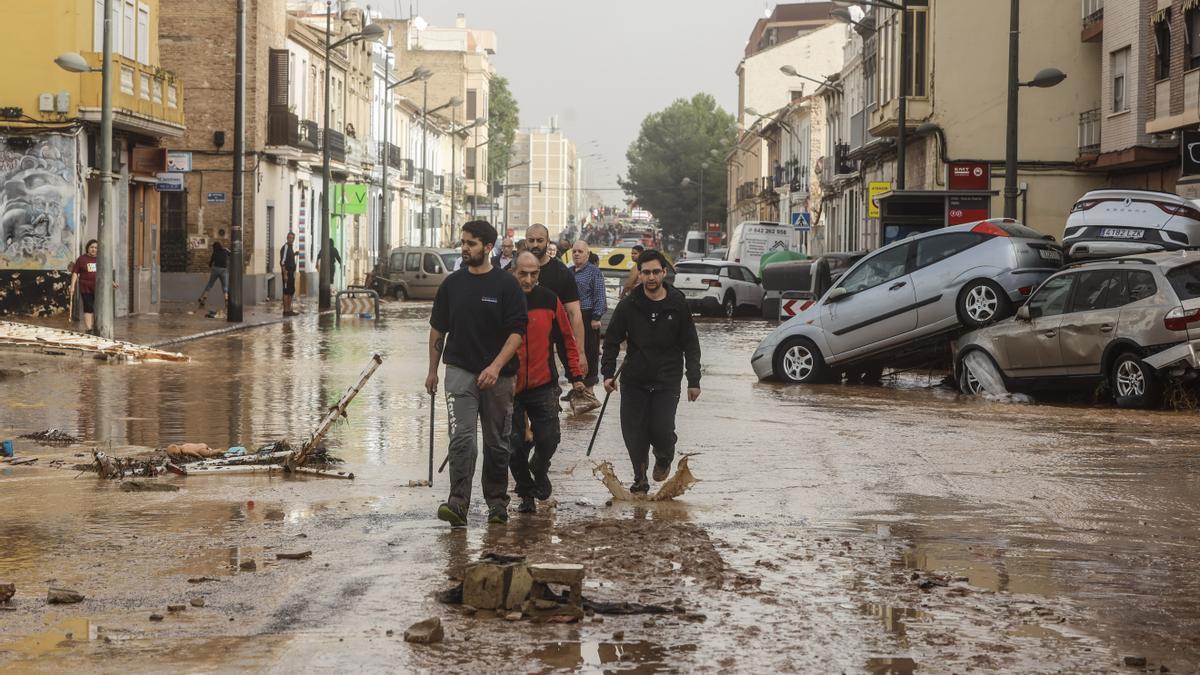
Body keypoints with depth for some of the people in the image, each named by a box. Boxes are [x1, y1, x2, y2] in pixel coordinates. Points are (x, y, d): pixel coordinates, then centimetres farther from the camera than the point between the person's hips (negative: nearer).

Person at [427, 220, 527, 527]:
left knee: (496, 444, 9)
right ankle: (458, 503, -19)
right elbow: (438, 329, 16)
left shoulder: (507, 285, -3)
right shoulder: (452, 284, 8)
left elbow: (517, 332, -8)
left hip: (498, 375, -1)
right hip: (460, 371, 1)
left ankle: (497, 503, 21)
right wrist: (432, 370, 15)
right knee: (461, 438, -13)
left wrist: (496, 367, -20)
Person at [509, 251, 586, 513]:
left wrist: (576, 375, 6)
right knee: (515, 446, 2)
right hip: (510, 387, -1)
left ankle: (539, 470, 30)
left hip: (544, 386, 1)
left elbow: (567, 339, 9)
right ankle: (526, 493, 21)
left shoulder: (549, 300, 1)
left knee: (548, 440, -2)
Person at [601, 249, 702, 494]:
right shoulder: (628, 305, 0)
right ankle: (640, 478, 17)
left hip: (667, 381, -1)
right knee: (634, 433, -1)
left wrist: (694, 381, 0)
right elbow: (612, 341, 5)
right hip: (634, 381, 1)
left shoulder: (678, 304, -1)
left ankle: (664, 457, 22)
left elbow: (691, 345, 3)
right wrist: (608, 373, -5)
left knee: (662, 430, -12)